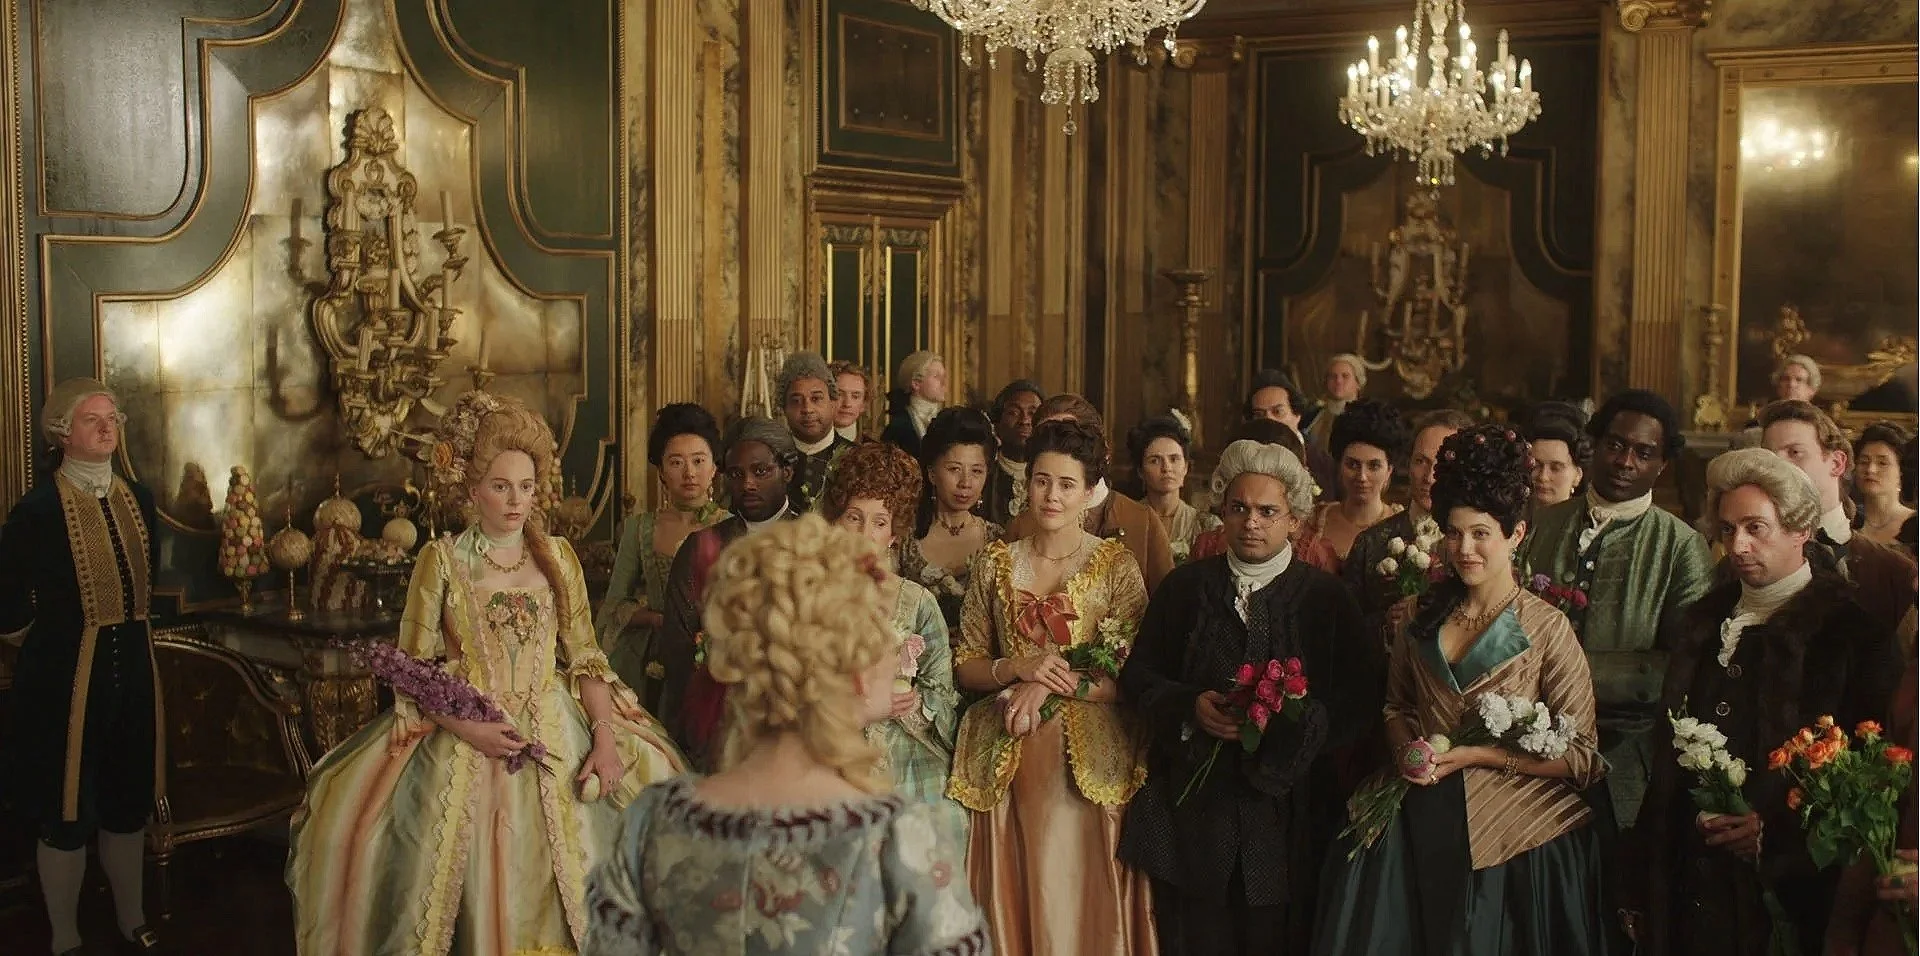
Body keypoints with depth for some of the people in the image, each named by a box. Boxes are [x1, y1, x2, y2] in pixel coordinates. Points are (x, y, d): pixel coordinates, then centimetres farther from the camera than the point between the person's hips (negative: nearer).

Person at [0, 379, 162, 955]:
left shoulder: (138, 498, 6)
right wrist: (51, 636, 5)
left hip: (131, 670, 5)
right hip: (64, 676, -5)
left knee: (129, 805, 16)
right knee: (66, 814, 5)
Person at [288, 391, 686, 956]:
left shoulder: (558, 557, 8)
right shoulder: (442, 559, 2)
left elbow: (584, 657, 7)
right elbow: (414, 669, 1)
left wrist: (605, 737, -8)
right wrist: (468, 728, -14)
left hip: (555, 738, 3)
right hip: (462, 743, -3)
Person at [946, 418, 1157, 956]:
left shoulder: (1116, 565, 0)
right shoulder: (996, 563, 8)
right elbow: (965, 666, 8)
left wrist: (1053, 684, -16)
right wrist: (1016, 668, -11)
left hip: (1089, 759, -2)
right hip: (1007, 760, 2)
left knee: (1083, 896, 0)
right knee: (1012, 897, 5)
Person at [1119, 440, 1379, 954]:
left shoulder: (1327, 597, 2)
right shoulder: (1185, 585, 7)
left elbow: (1359, 704, -3)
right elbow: (1137, 676, 7)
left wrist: (1292, 721, -20)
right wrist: (1190, 705, -12)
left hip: (1287, 810, -1)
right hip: (1192, 803, 1)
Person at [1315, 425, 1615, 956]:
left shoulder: (1548, 629, -6)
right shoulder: (1424, 614, 6)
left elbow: (1579, 757, -8)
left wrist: (1473, 755, -15)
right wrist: (1407, 748, -2)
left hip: (1517, 840, -3)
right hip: (1426, 829, 4)